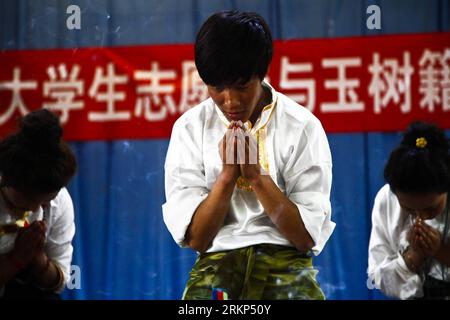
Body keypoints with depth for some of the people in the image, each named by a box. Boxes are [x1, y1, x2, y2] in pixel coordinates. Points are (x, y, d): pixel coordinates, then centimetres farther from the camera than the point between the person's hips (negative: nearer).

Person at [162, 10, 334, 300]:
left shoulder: (303, 128, -1)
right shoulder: (190, 129, 2)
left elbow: (307, 237, -3)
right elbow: (195, 238, 0)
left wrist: (257, 175, -13)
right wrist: (227, 175, -13)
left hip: (286, 259, 0)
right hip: (218, 260, 1)